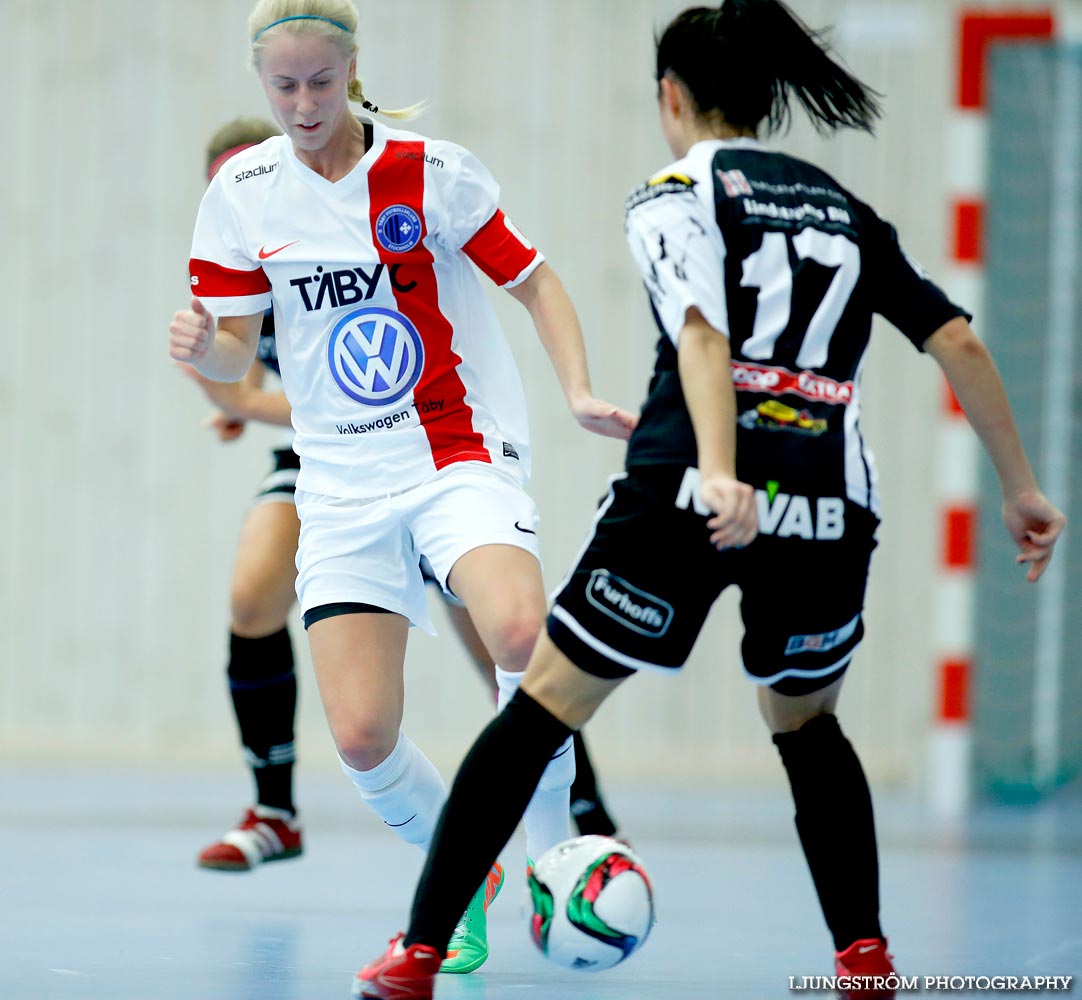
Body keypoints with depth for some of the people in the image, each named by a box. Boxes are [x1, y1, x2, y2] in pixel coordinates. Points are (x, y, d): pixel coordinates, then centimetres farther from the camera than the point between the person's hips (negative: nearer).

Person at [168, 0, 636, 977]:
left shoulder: (432, 172, -6)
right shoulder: (243, 192, 1)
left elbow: (534, 281, 3)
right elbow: (235, 355, 4)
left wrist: (580, 392, -12)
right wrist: (203, 345, -19)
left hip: (463, 457, -3)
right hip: (342, 485, 3)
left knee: (520, 634, -32)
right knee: (361, 733, -11)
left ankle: (553, 849, -8)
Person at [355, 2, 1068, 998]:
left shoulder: (675, 194, 6)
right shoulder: (845, 210, 20)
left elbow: (702, 330, -13)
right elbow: (957, 339, 14)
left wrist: (719, 473, -27)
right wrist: (1020, 487, 19)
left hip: (689, 496, -4)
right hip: (831, 506, 4)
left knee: (542, 707, 8)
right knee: (807, 722, 29)